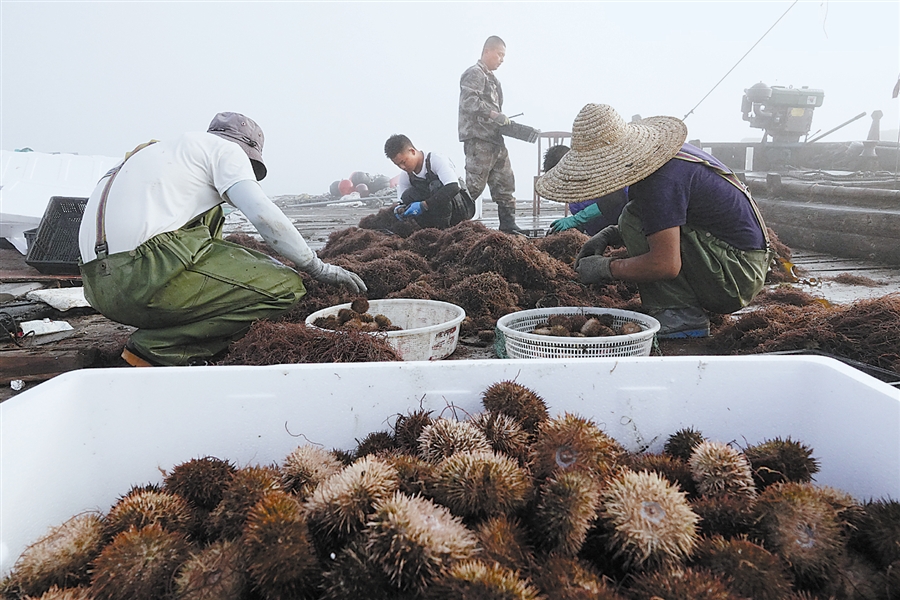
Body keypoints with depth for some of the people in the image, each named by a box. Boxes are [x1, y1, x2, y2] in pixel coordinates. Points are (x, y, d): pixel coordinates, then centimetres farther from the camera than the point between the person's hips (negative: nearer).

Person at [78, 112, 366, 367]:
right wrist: (318, 268, 3)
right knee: (285, 285, -7)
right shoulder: (224, 147, 10)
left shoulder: (162, 151, 33)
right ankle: (157, 349, -9)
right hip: (146, 276, -9)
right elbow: (263, 214, -6)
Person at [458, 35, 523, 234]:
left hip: (495, 138, 10)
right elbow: (469, 102, -20)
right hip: (478, 138, -10)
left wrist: (504, 121, 11)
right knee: (474, 185, -11)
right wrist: (495, 115, -22)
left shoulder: (491, 78, 25)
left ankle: (508, 225, 13)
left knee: (505, 183, 8)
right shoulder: (474, 74, -5)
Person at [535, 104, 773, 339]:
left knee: (635, 219, -18)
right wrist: (608, 236, 6)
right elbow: (668, 222, 20)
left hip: (736, 275, -10)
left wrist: (606, 268, -15)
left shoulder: (661, 180, -24)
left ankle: (682, 317, -15)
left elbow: (666, 264, -30)